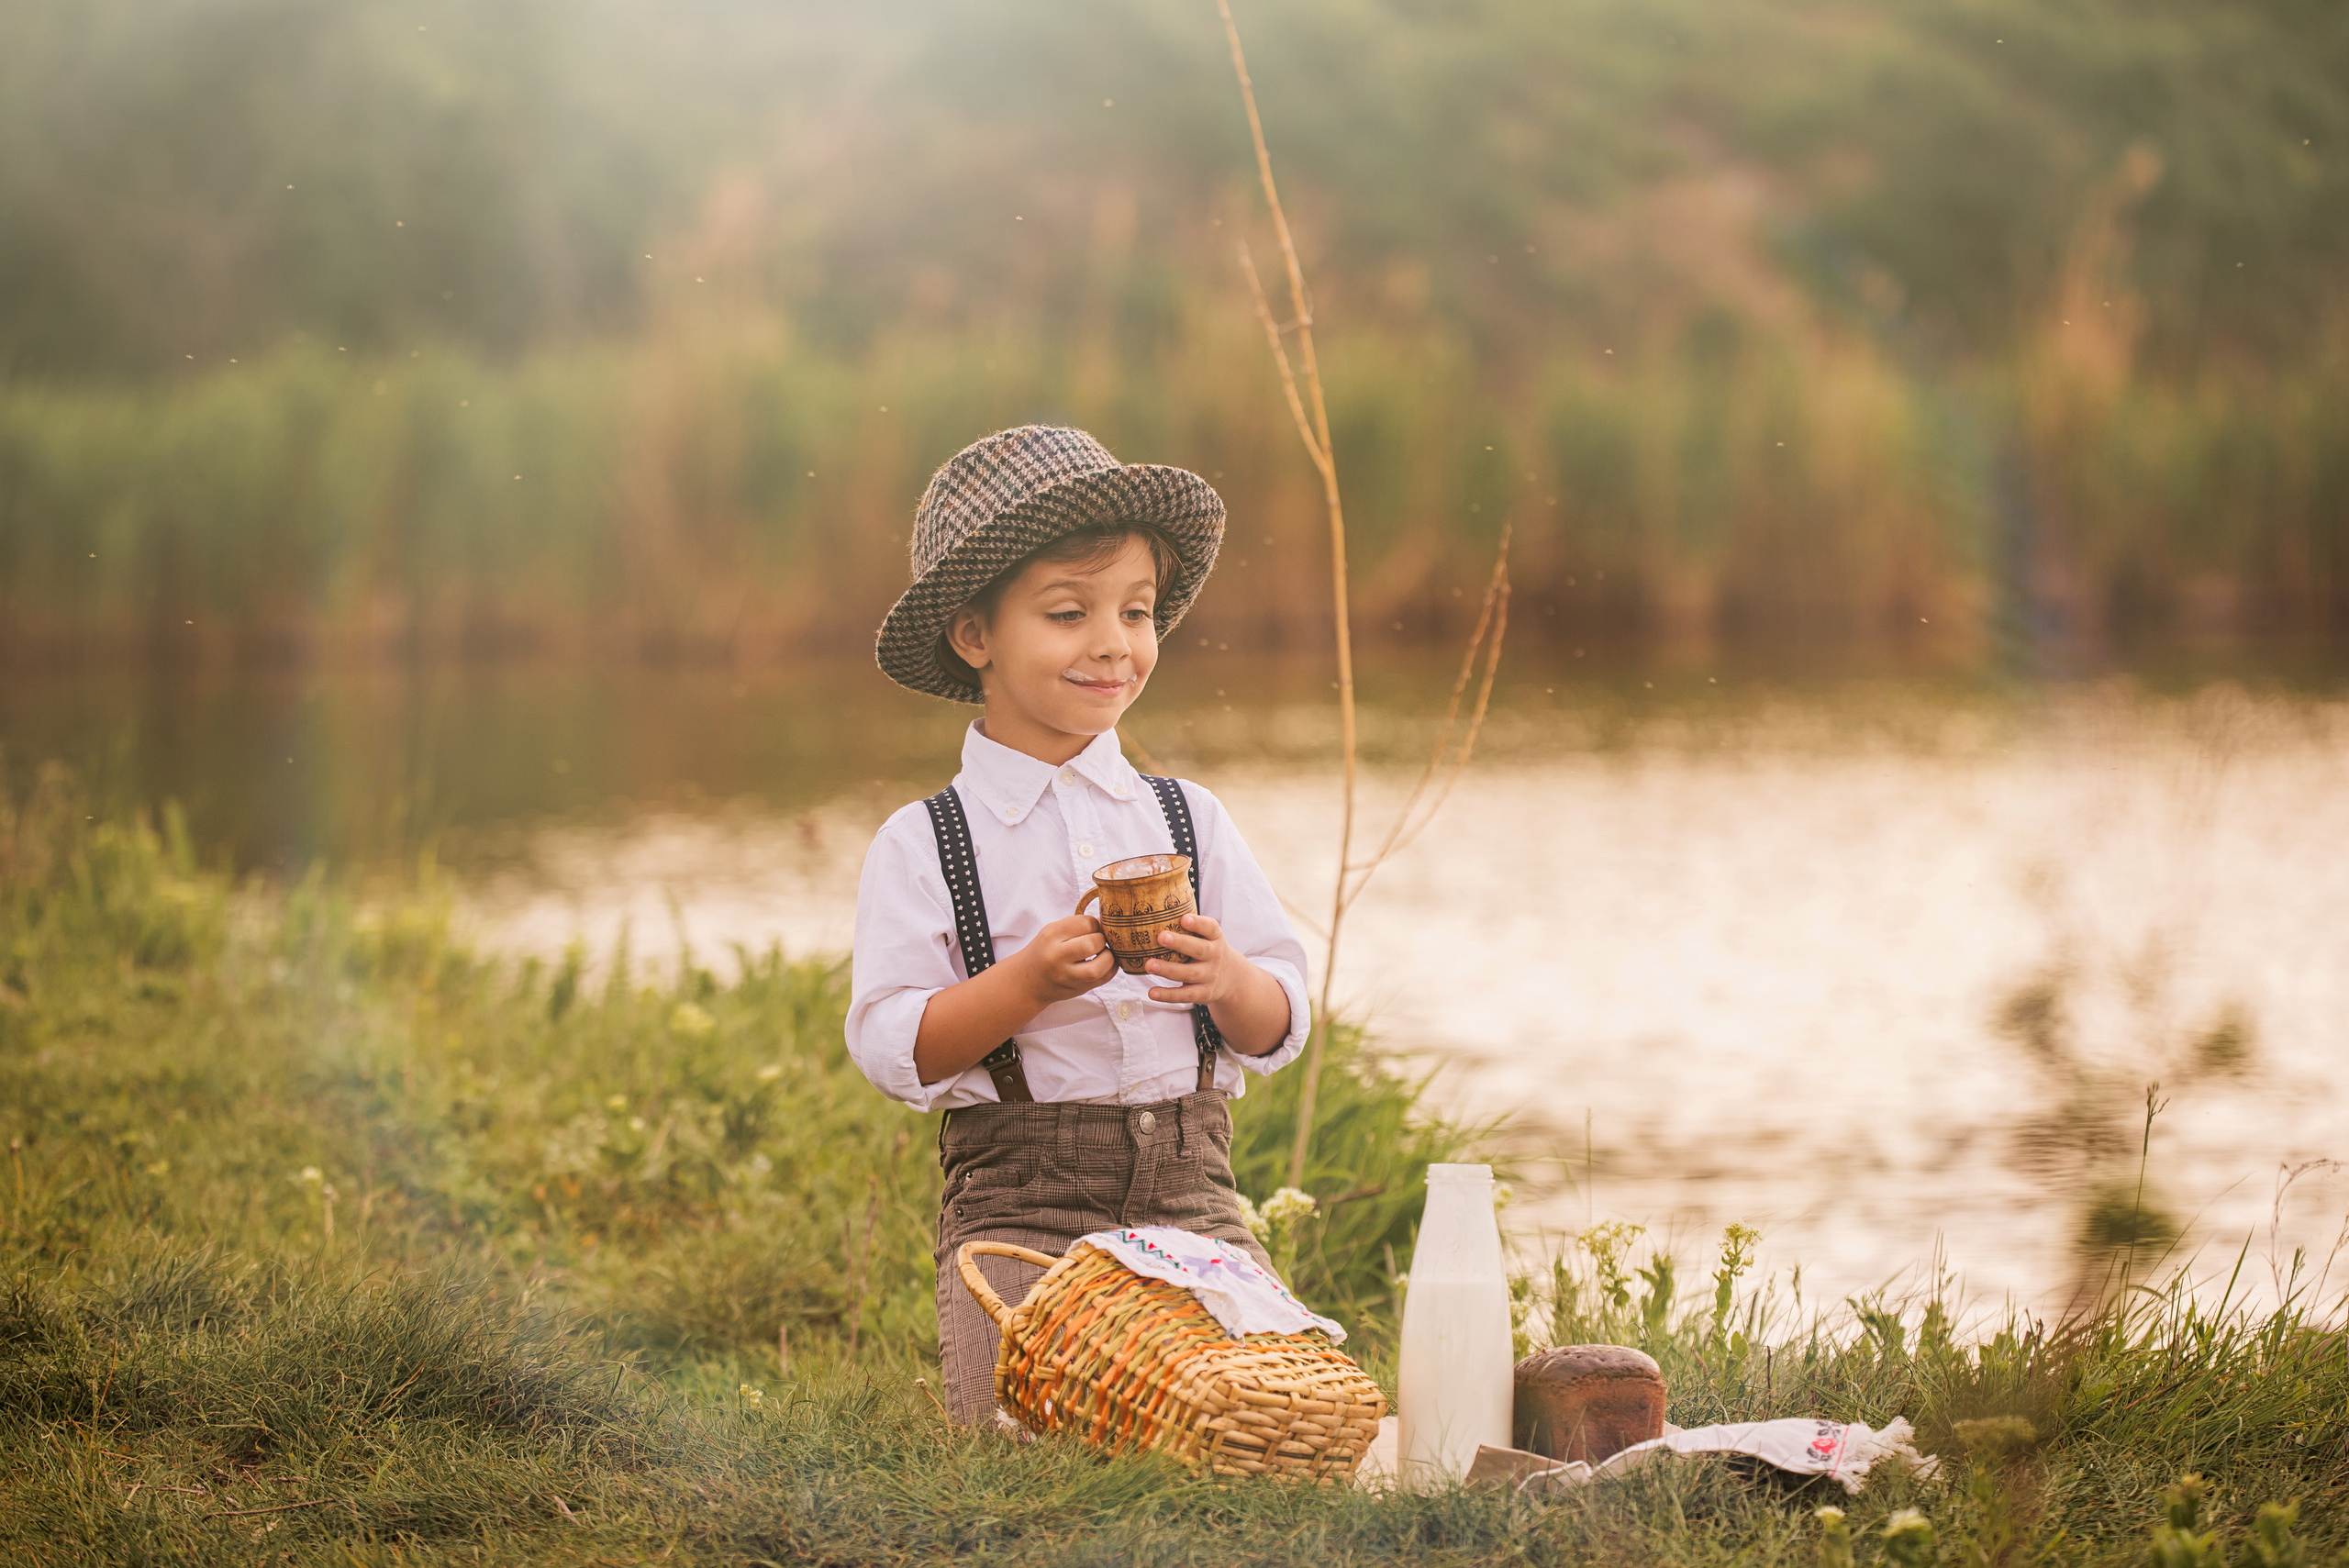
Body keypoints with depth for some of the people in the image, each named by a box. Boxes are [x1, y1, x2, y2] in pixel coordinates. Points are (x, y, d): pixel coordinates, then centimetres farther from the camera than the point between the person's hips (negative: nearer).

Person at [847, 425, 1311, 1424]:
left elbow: (1281, 1026, 9)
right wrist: (1032, 979, -21)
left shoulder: (1188, 820, 11)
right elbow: (892, 1049, -7)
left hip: (1189, 1193, 3)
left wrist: (1231, 982, -13)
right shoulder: (923, 845, 1)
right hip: (1017, 1199, -3)